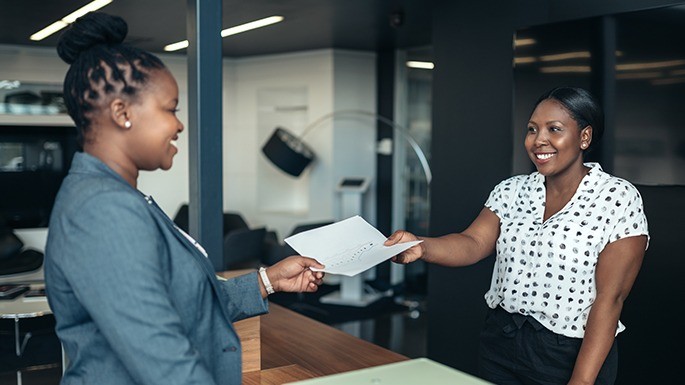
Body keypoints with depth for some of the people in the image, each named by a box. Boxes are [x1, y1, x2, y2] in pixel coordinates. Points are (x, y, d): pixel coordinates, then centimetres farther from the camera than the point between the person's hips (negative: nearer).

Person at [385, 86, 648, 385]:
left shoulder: (619, 198, -11)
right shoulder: (512, 190, 3)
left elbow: (609, 298, -14)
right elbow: (474, 243, -10)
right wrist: (420, 246, -31)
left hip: (571, 356, -4)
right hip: (499, 344, 4)